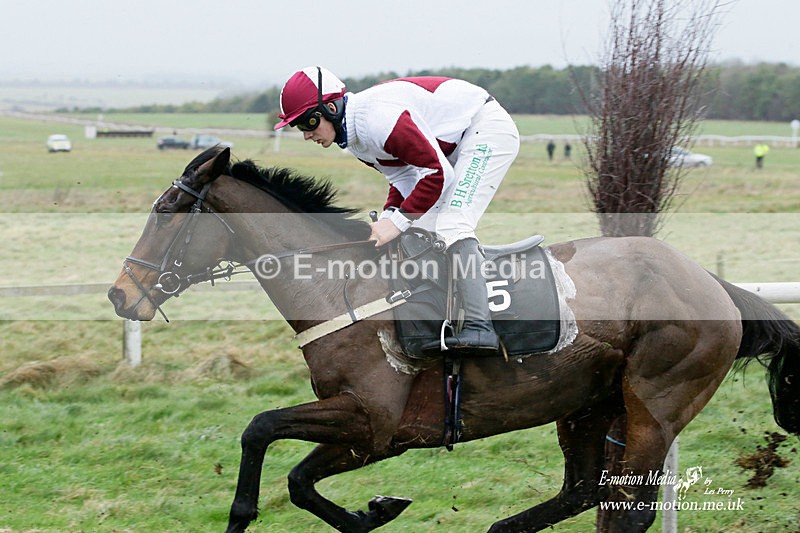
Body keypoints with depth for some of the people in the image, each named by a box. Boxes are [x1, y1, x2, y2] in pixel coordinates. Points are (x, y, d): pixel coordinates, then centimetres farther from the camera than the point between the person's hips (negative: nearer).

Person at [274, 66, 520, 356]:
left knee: (451, 225, -23)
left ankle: (479, 328, -32)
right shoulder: (353, 136, 1)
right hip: (455, 145, 11)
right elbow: (404, 177, 7)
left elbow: (438, 173, -29)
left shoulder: (378, 117, -31)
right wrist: (389, 216, -10)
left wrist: (399, 220, -28)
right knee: (422, 230, 6)